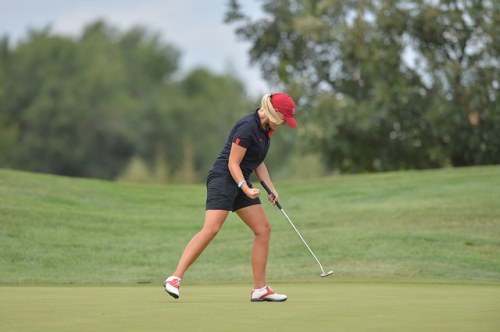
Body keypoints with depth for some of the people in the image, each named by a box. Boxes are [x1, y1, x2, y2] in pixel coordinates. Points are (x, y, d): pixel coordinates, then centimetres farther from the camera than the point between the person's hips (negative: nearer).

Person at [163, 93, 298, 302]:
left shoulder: (266, 128, 10)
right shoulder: (247, 126, -19)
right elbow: (233, 163, -17)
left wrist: (271, 189, 13)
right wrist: (246, 188, -28)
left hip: (240, 182, 10)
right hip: (223, 178, -10)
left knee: (263, 229, 3)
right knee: (211, 229, -21)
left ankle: (260, 289, 6)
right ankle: (174, 279, -20)